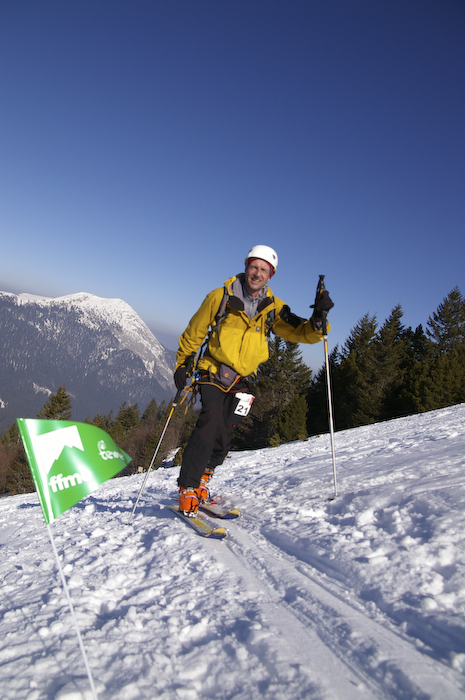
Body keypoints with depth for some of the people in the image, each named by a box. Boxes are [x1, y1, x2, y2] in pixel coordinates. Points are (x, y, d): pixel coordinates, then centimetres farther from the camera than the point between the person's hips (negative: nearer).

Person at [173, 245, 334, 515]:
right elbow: (194, 333, 2)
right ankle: (188, 488, -10)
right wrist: (182, 364, 3)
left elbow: (303, 333, -5)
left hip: (243, 380, 3)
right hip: (213, 371, -3)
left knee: (225, 432, -1)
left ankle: (204, 476, 24)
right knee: (211, 421, -20)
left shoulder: (273, 308, -1)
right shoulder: (220, 297, -8)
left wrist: (318, 318, -24)